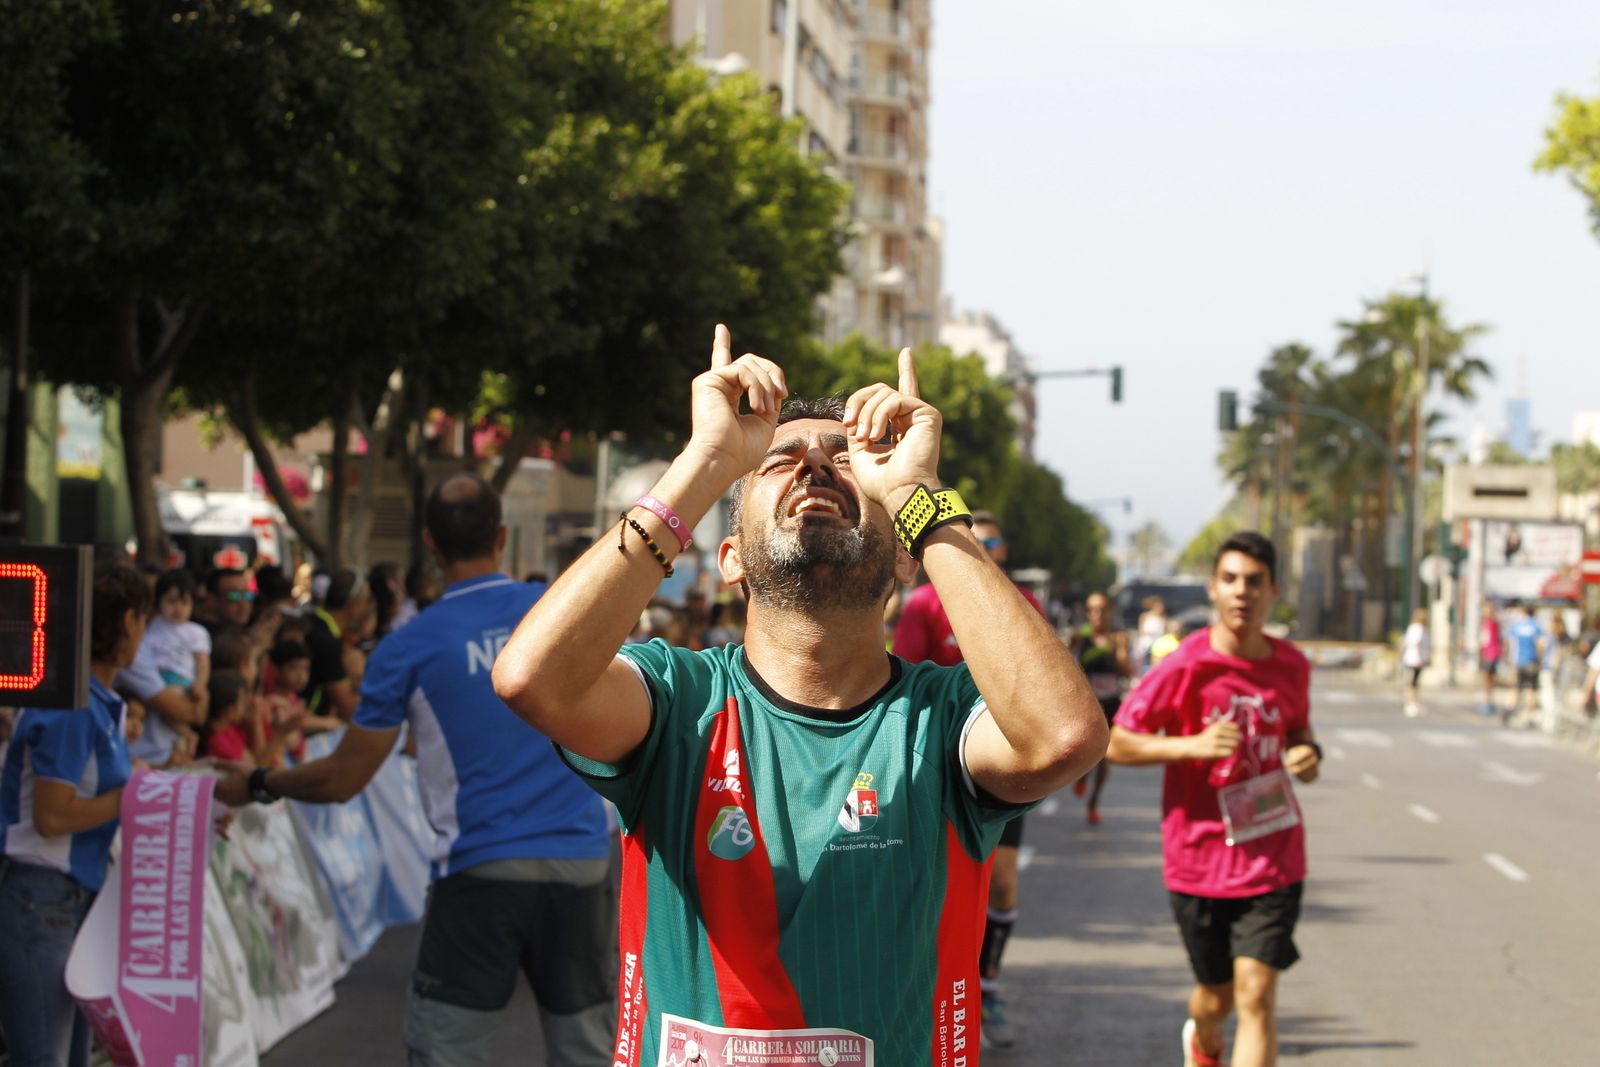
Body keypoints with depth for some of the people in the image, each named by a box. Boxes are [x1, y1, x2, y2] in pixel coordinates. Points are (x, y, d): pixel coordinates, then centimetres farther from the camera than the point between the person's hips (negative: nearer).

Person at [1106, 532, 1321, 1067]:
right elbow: (1115, 743, -8)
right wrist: (1192, 746, -22)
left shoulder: (1291, 666, 0)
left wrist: (1308, 753, -4)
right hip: (1200, 858, -1)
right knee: (1218, 993, 14)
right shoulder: (1183, 668, -12)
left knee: (1256, 998, -10)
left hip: (1272, 859, 1)